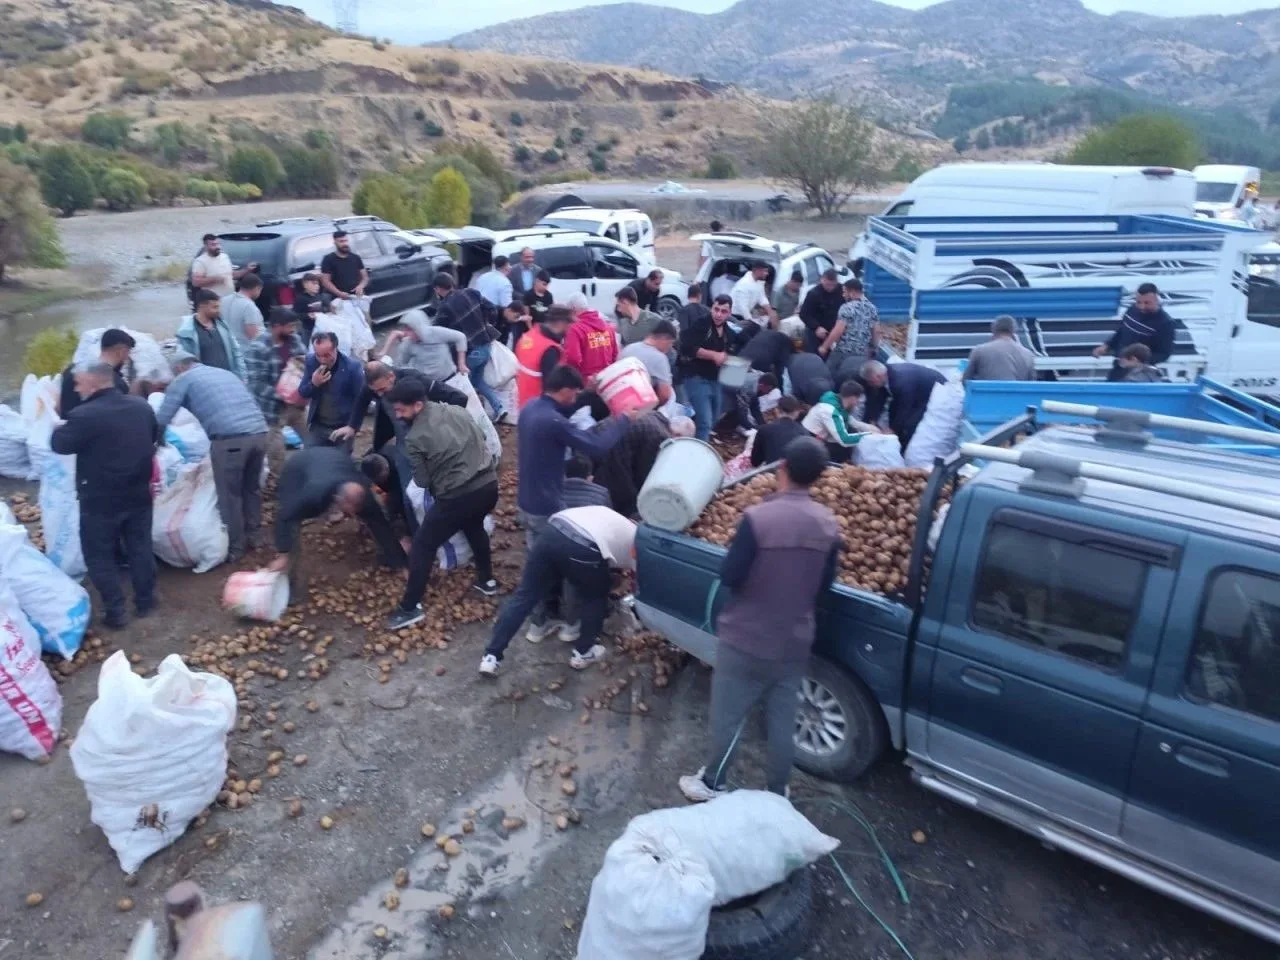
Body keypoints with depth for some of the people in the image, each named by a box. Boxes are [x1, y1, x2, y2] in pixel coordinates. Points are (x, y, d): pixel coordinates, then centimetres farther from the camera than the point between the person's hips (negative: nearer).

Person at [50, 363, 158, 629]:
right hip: (139, 493, 6)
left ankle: (115, 611, 11)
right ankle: (145, 601, 27)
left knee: (100, 555, 8)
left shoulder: (85, 415, -21)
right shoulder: (142, 406, 0)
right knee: (140, 548, 16)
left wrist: (59, 427, 13)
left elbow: (60, 445, -7)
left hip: (101, 499, -5)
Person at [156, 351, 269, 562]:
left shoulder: (182, 379, 14)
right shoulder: (226, 373, 31)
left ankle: (234, 549, 19)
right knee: (252, 487, 23)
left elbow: (162, 420, 9)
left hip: (230, 439, -6)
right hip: (259, 432, 6)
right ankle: (251, 537, 36)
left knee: (229, 496, 9)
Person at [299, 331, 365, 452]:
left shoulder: (353, 367, -18)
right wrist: (313, 383, -22)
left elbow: (360, 399, -10)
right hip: (317, 426, 3)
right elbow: (302, 393, -1)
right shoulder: (311, 361, -7)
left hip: (343, 428, -3)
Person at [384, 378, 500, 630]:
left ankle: (410, 608, 14)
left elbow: (422, 482, -2)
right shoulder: (457, 411, 7)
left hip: (457, 497, -7)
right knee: (474, 527, 36)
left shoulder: (414, 438, -9)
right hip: (489, 485, 7)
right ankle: (487, 580, 45)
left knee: (422, 546, 10)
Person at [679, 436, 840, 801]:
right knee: (782, 721, 18)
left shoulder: (758, 517, -23)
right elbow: (824, 586, 4)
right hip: (795, 642, 4)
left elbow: (729, 577, -17)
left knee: (727, 716, 14)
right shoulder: (829, 525, -6)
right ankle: (777, 793, 34)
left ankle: (712, 784, 31)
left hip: (745, 639, -4)